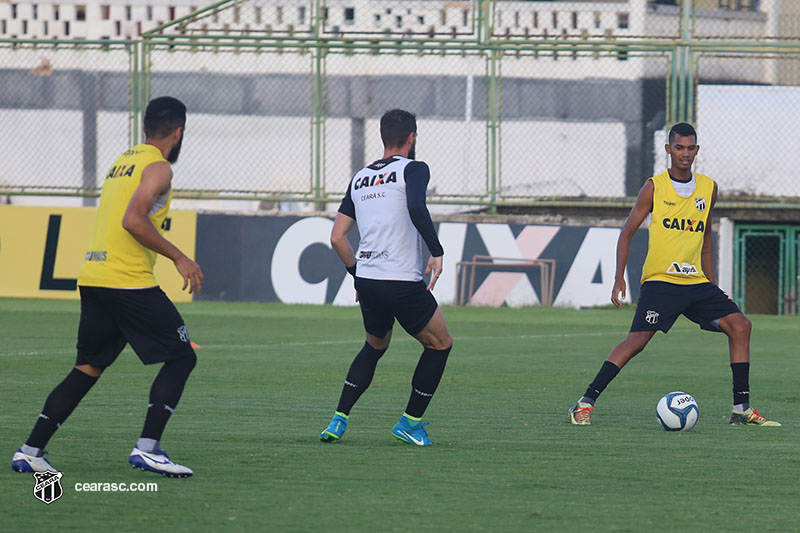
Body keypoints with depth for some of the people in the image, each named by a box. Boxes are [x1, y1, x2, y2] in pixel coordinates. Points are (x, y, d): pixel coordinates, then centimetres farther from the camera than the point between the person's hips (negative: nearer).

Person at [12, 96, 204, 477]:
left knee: (88, 368, 14)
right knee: (181, 358, 0)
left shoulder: (123, 161, 19)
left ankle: (31, 451, 8)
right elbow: (133, 220, -20)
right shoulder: (157, 167, -7)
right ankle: (147, 448, -10)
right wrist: (178, 257, -15)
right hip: (129, 281, -9)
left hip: (92, 277, 9)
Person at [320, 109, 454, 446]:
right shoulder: (412, 169, -4)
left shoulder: (360, 178, 15)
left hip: (367, 280, 6)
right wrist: (437, 251, -21)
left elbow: (337, 237, 13)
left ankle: (338, 420, 16)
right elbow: (416, 207, -26)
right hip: (403, 284, -6)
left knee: (374, 347, 28)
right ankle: (410, 422, 12)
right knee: (440, 344, 14)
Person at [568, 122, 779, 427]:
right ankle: (585, 403, -14)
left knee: (740, 326, -8)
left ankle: (742, 408, -2)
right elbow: (627, 233, 3)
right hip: (659, 281, -5)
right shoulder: (655, 188, -1)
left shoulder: (708, 188, 12)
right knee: (638, 339, -18)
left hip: (696, 282, 5)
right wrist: (619, 278, -6)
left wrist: (712, 285, 21)